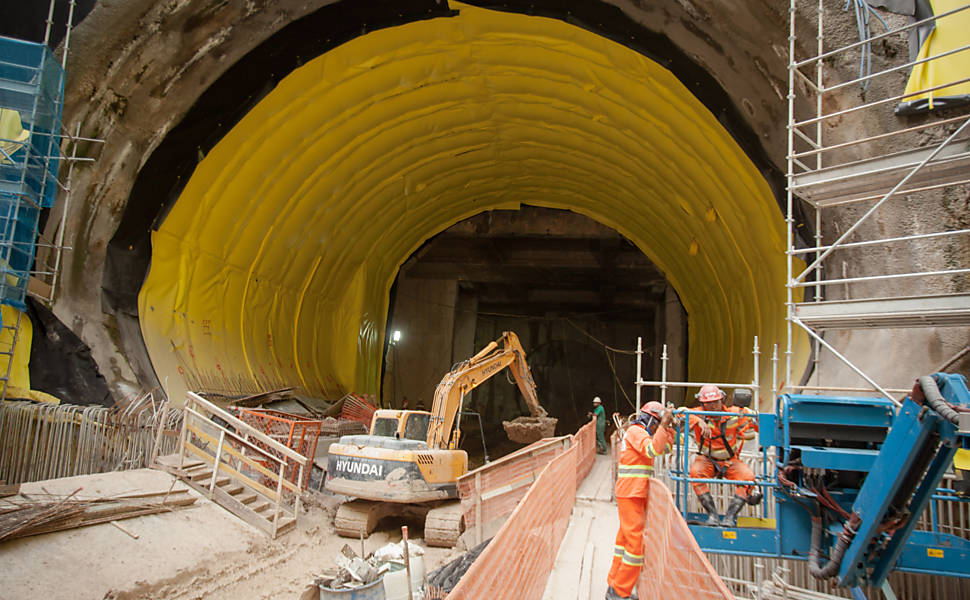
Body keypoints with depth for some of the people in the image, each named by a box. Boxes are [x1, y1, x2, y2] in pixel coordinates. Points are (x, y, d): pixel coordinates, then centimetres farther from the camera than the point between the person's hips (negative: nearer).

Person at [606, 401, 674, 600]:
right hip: (631, 494, -10)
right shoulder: (635, 431, -10)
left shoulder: (640, 433, 20)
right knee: (636, 541, -10)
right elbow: (653, 449, -25)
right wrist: (663, 425, -24)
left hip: (636, 494, 10)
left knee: (625, 539, 13)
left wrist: (668, 427, 13)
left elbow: (664, 448, 22)